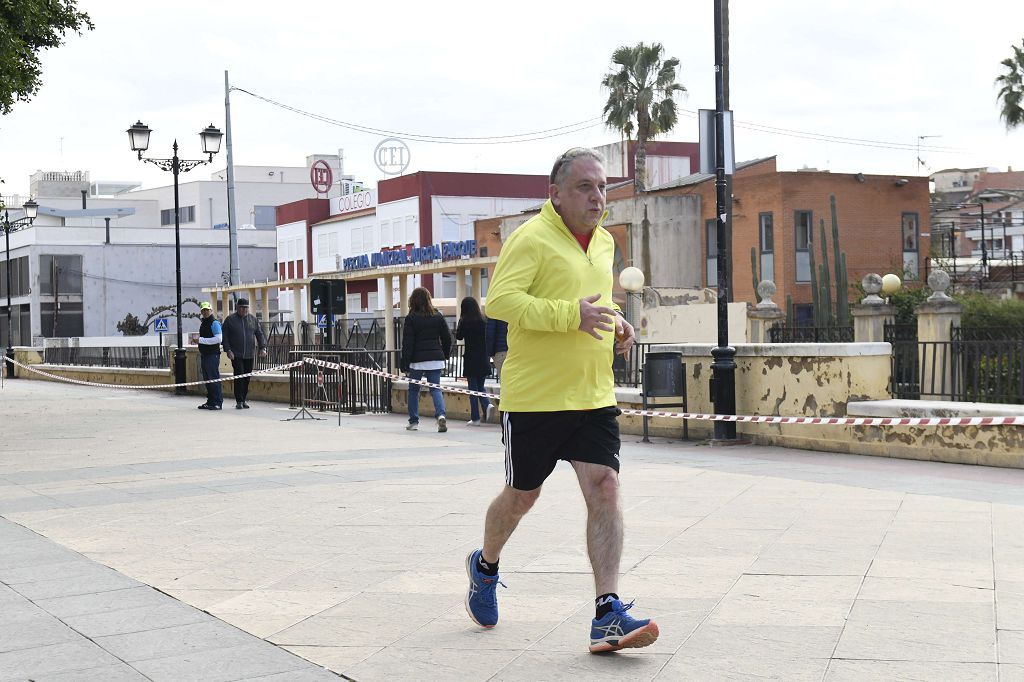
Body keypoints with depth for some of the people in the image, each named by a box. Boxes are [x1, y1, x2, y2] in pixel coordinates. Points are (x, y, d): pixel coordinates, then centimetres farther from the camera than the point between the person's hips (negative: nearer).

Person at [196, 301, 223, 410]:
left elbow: (218, 339, -19)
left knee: (214, 378, -9)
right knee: (207, 379, 12)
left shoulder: (214, 323, -10)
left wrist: (202, 340, -15)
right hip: (204, 355, 9)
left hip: (213, 355, -9)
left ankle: (218, 402, -8)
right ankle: (210, 401, 18)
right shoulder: (202, 323, 18)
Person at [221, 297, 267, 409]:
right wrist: (228, 350, -7)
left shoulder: (253, 319, 11)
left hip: (250, 355, 3)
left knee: (247, 379, 5)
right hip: (236, 355, -3)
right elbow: (224, 336, 2)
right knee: (239, 376, -12)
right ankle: (239, 401, -8)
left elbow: (260, 334, 11)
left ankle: (243, 400, 15)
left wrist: (262, 348, -2)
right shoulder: (230, 319, 2)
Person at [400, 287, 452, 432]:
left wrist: (405, 364, -6)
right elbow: (447, 338, 10)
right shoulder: (438, 317, 4)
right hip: (436, 359, 3)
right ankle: (441, 415, -20)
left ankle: (413, 421, 16)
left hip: (418, 360, -3)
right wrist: (445, 355, 25)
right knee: (435, 389, 4)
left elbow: (407, 344, -8)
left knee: (413, 390, 12)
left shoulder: (411, 318, -7)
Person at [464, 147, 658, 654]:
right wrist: (571, 314, -29)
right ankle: (485, 566, 40)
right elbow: (499, 301, -23)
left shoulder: (604, 242, 13)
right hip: (534, 397, -5)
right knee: (521, 495, 10)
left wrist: (615, 324, 8)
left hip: (594, 394, 5)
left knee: (604, 489, -9)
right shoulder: (531, 238, -12)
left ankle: (607, 615, -10)